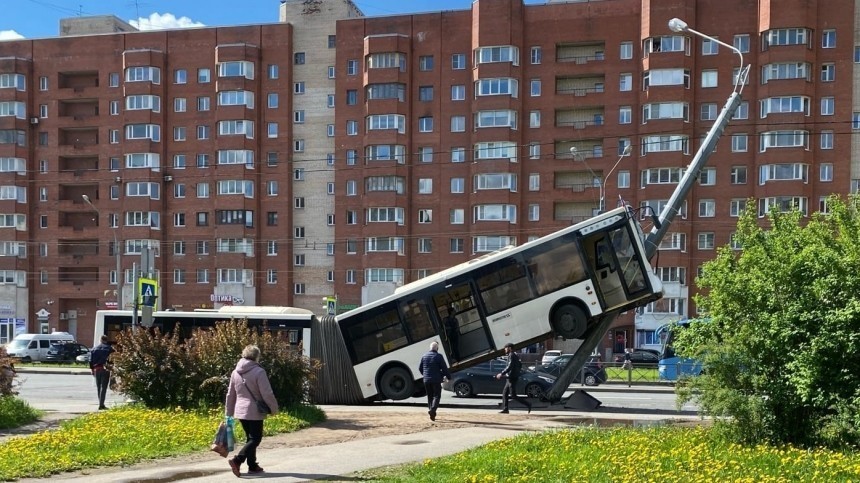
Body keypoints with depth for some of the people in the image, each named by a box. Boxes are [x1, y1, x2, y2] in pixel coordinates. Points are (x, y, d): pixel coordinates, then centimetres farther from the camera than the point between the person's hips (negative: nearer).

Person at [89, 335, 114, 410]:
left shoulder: (94, 349, 9)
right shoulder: (109, 348, -2)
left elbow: (91, 360, 9)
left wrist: (92, 369, 14)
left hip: (96, 369, 4)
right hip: (105, 369, -4)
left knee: (98, 387, 15)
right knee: (104, 387, -4)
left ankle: (101, 403, 20)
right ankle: (101, 404, -10)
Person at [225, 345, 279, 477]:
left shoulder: (235, 372, 8)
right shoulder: (259, 372, -14)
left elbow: (230, 394, 14)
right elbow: (267, 394, -15)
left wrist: (229, 412, 22)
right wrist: (274, 408, -2)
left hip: (241, 411, 7)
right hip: (254, 412, -7)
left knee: (250, 438, 17)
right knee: (255, 439, -2)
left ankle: (252, 466, 18)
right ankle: (237, 460, -18)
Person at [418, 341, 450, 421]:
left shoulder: (424, 356, 7)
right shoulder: (439, 356, -8)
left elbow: (420, 368, 12)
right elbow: (444, 368, -8)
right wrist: (448, 376, 7)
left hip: (426, 380, 4)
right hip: (436, 380, -4)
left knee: (430, 396, 14)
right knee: (436, 396, -2)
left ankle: (430, 409, 13)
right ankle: (433, 409, -21)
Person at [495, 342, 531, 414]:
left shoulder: (511, 356, -15)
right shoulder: (515, 356, 15)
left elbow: (509, 367, -25)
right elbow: (520, 365, 24)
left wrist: (501, 374, -22)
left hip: (512, 378, -10)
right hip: (510, 378, 10)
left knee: (513, 395, -8)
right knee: (504, 393, 10)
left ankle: (528, 404, -7)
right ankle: (505, 409, 10)